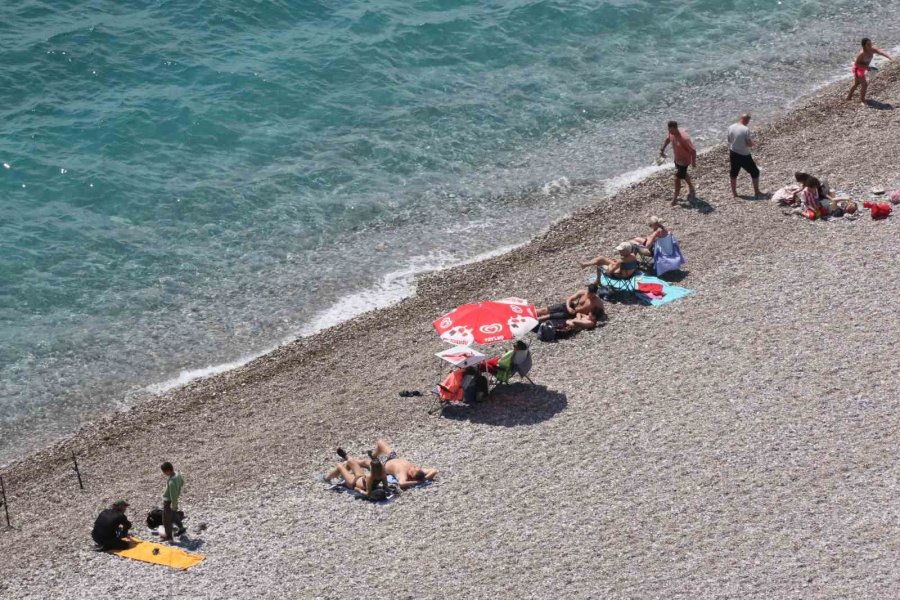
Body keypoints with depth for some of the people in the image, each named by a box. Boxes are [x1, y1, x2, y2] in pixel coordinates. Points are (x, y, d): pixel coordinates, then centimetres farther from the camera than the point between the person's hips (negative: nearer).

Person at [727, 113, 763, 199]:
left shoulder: (731, 127, -3)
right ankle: (757, 193, 17)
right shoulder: (746, 129, -22)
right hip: (744, 156, -6)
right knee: (755, 172, 12)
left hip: (733, 154, 6)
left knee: (734, 173, 19)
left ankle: (734, 194, 27)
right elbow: (750, 144, -20)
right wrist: (751, 140, 1)